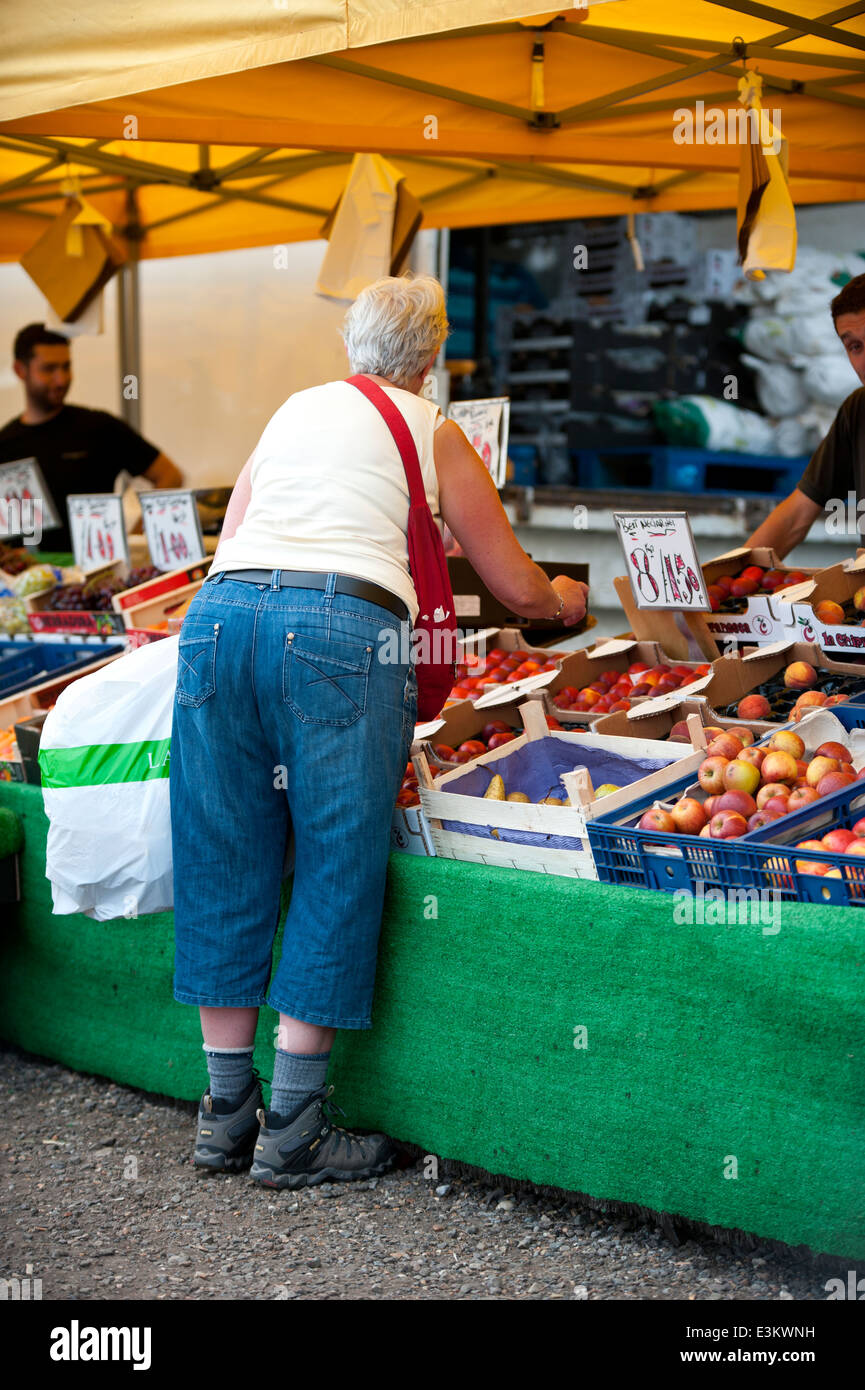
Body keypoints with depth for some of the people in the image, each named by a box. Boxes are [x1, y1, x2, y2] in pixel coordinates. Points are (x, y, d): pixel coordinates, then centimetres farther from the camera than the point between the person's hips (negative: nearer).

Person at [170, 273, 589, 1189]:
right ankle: (292, 1131, 6)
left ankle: (226, 1113, 21)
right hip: (342, 631, -4)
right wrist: (565, 598, 43)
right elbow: (517, 588, 20)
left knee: (223, 870, 11)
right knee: (335, 872, 4)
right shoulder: (433, 432, 17)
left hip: (220, 611, 5)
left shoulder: (292, 410, 28)